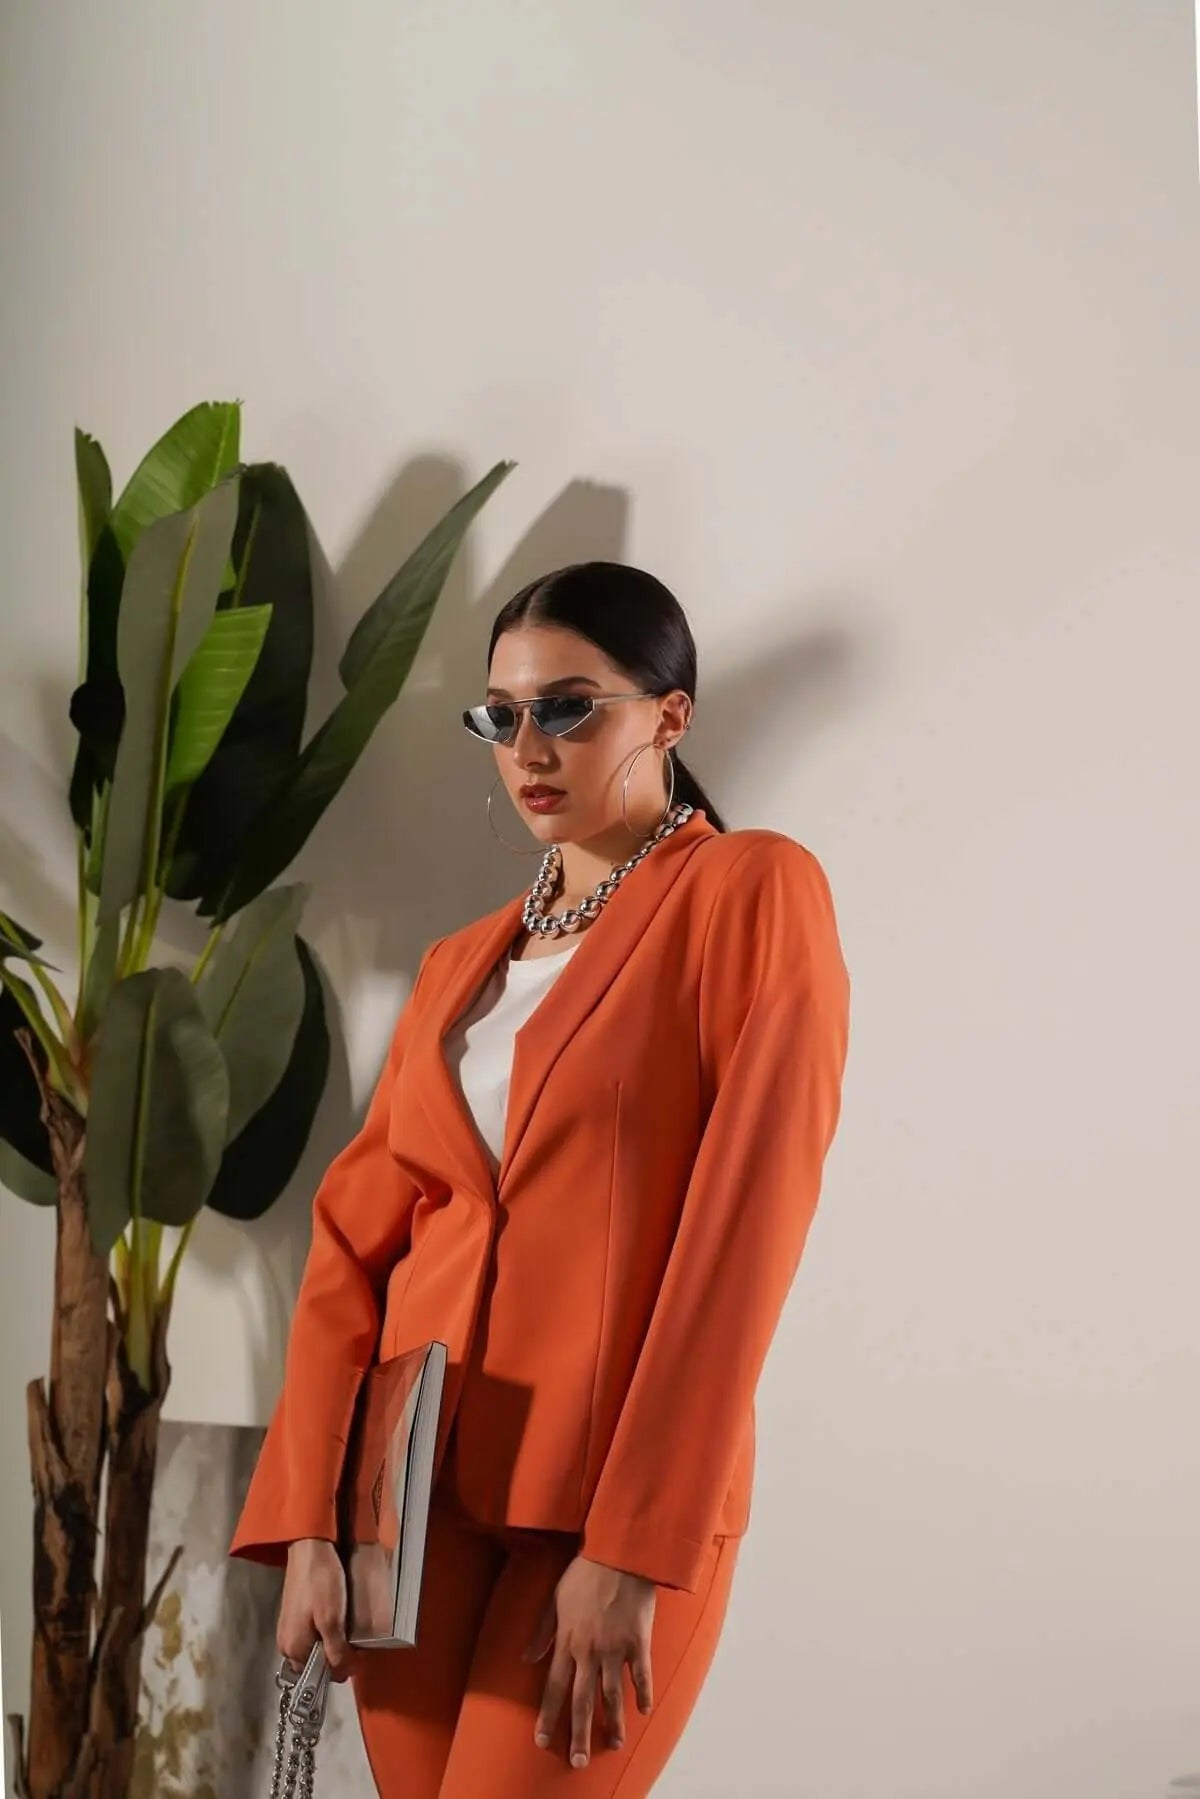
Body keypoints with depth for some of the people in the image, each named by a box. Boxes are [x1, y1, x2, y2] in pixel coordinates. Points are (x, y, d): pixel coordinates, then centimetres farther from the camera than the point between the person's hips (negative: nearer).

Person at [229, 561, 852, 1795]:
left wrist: (633, 1549, -17)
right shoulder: (460, 966, 15)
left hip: (618, 1508, -6)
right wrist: (309, 1518, -4)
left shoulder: (752, 894, -4)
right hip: (416, 1485, 6)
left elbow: (741, 1230, -12)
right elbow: (355, 1238, 8)